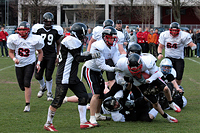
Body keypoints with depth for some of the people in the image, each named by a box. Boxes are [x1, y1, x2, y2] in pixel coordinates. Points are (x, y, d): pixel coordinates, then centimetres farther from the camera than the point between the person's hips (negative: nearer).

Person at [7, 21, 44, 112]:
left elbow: (40, 52, 4)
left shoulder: (34, 39, -12)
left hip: (30, 64, -3)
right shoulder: (14, 39, -8)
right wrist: (14, 59, -17)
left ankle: (27, 105, -9)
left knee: (27, 84, -17)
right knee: (22, 87, 6)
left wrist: (38, 63, -8)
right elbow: (11, 52, 4)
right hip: (19, 64, 3)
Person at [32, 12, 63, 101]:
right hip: (41, 55, 1)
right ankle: (43, 86, 32)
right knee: (38, 76, -1)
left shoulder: (56, 30, 0)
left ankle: (49, 93, 17)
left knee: (48, 76, -5)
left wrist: (58, 56, 5)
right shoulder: (38, 29, -1)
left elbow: (58, 44, 11)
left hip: (51, 56, -1)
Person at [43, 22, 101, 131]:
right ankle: (48, 124, 7)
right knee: (58, 101, -5)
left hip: (72, 77, 10)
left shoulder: (74, 41, 15)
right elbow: (78, 58, -17)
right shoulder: (72, 41, -15)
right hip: (64, 77, -10)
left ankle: (83, 122, 11)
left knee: (83, 96, 6)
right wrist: (92, 56, -11)